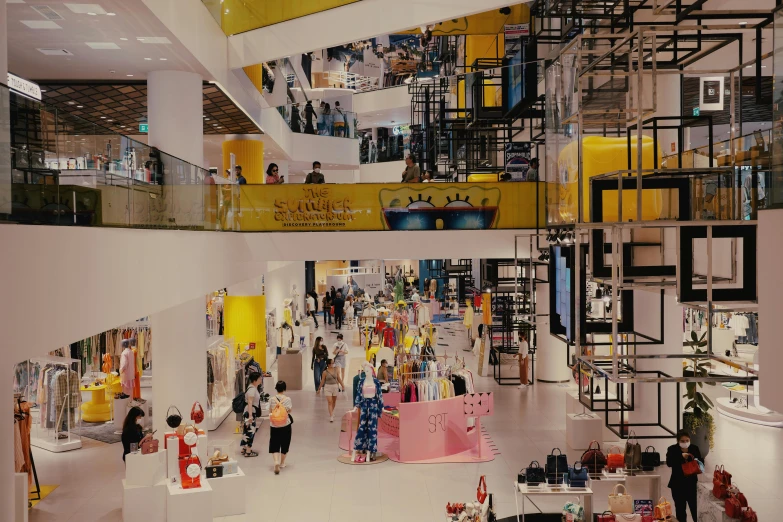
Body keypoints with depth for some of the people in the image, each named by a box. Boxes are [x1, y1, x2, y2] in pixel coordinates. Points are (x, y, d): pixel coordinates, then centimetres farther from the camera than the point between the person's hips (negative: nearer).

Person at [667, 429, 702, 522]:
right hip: (678, 484, -1)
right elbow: (669, 463, -20)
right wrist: (681, 456, -30)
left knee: (695, 507, 4)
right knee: (680, 508, 8)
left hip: (692, 483, 2)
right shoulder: (672, 449, -6)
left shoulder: (694, 448, 1)